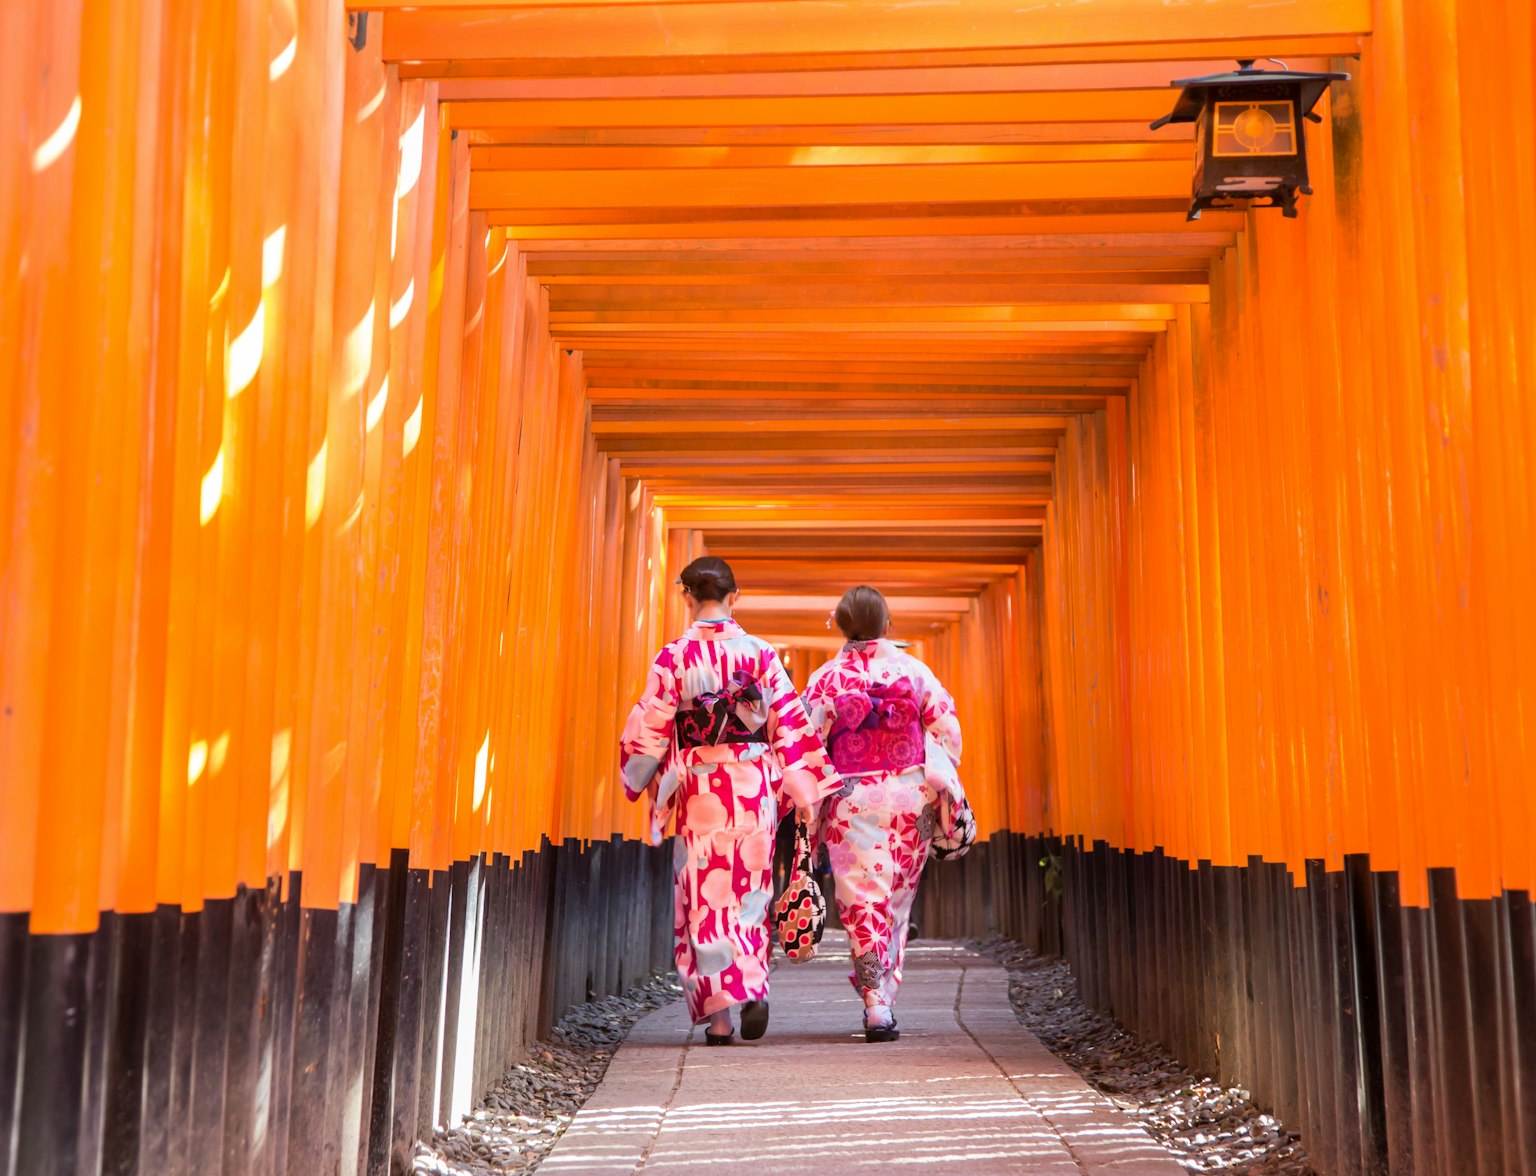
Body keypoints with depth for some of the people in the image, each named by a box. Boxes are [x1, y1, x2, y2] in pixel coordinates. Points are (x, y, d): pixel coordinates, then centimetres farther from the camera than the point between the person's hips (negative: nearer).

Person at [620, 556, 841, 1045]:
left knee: (706, 895, 5)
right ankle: (754, 989, 1)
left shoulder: (673, 657, -5)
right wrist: (806, 786, 8)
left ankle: (718, 1013, 3)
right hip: (754, 786, 2)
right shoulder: (761, 654, -1)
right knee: (751, 890, 15)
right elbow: (791, 724, 0)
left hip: (698, 789, -2)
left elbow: (650, 730, -1)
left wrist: (637, 779, 16)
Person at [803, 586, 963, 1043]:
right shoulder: (914, 670, 1)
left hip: (852, 803, -2)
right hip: (910, 799, 2)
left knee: (863, 901, 0)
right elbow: (947, 730, 2)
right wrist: (942, 791, 11)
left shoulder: (825, 680, -3)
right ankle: (884, 994, 21)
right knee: (898, 900, 15)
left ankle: (876, 1002, -9)